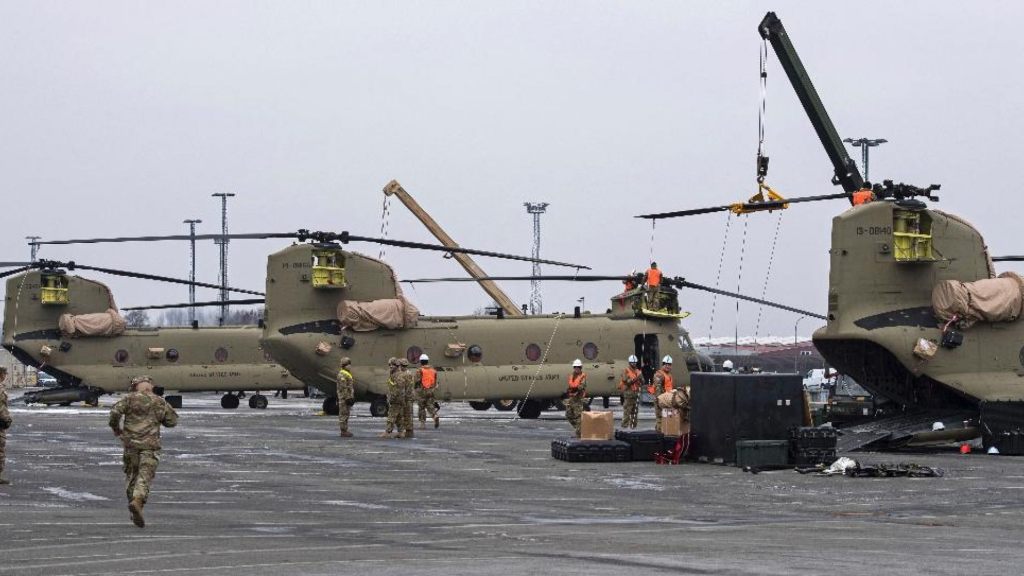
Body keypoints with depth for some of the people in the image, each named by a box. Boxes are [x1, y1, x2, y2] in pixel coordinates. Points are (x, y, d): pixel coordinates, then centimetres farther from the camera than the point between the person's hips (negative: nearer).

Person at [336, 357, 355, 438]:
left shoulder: (347, 374, 18)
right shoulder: (342, 375, -15)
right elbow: (343, 388, -21)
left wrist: (351, 397, 23)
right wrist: (347, 398, -23)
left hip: (348, 397, 10)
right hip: (344, 398, -10)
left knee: (346, 414, 13)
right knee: (344, 414, -8)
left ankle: (344, 431, 17)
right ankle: (343, 432, -7)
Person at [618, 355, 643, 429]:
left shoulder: (637, 371, 14)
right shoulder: (626, 371, -2)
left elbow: (642, 382, 10)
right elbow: (627, 381, -15)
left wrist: (640, 377, -10)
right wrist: (635, 378, -20)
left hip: (636, 392, 6)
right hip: (628, 392, -6)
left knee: (634, 411, 7)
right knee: (627, 411, -9)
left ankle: (633, 426, 12)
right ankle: (625, 425, -9)